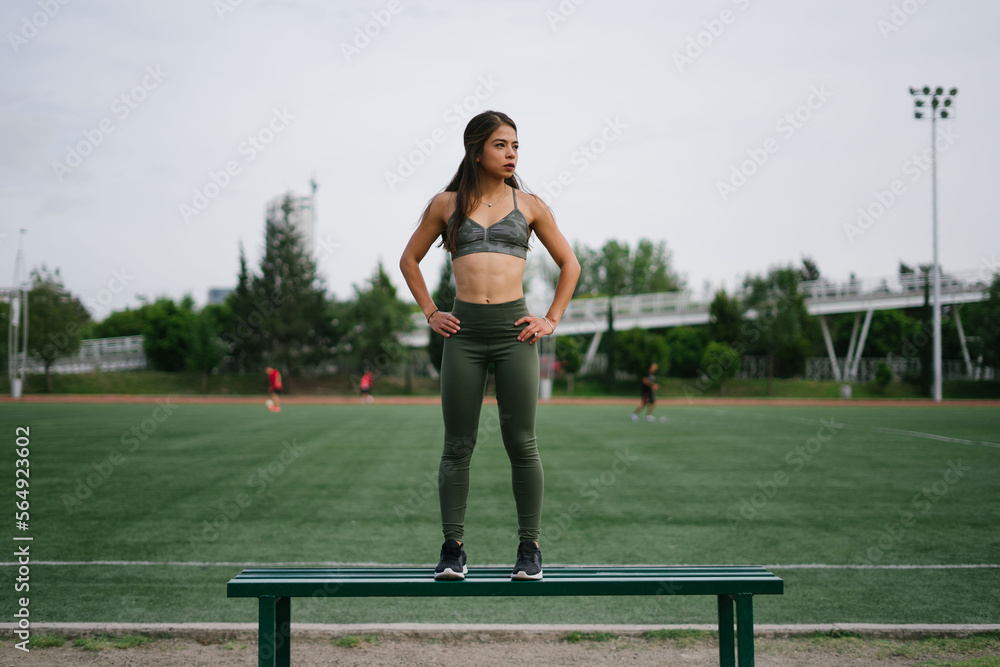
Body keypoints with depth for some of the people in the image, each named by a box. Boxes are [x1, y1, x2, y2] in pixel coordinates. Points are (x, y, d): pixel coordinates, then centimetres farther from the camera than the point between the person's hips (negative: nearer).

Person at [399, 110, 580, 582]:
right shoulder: (446, 204, 7)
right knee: (457, 446, 2)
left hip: (514, 330, 0)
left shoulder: (528, 205, 7)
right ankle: (452, 550, 10)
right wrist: (430, 313, 10)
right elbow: (409, 260, 19)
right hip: (464, 331, 0)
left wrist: (552, 319, 7)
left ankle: (529, 549, 7)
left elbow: (569, 264, 16)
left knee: (520, 443, -1)